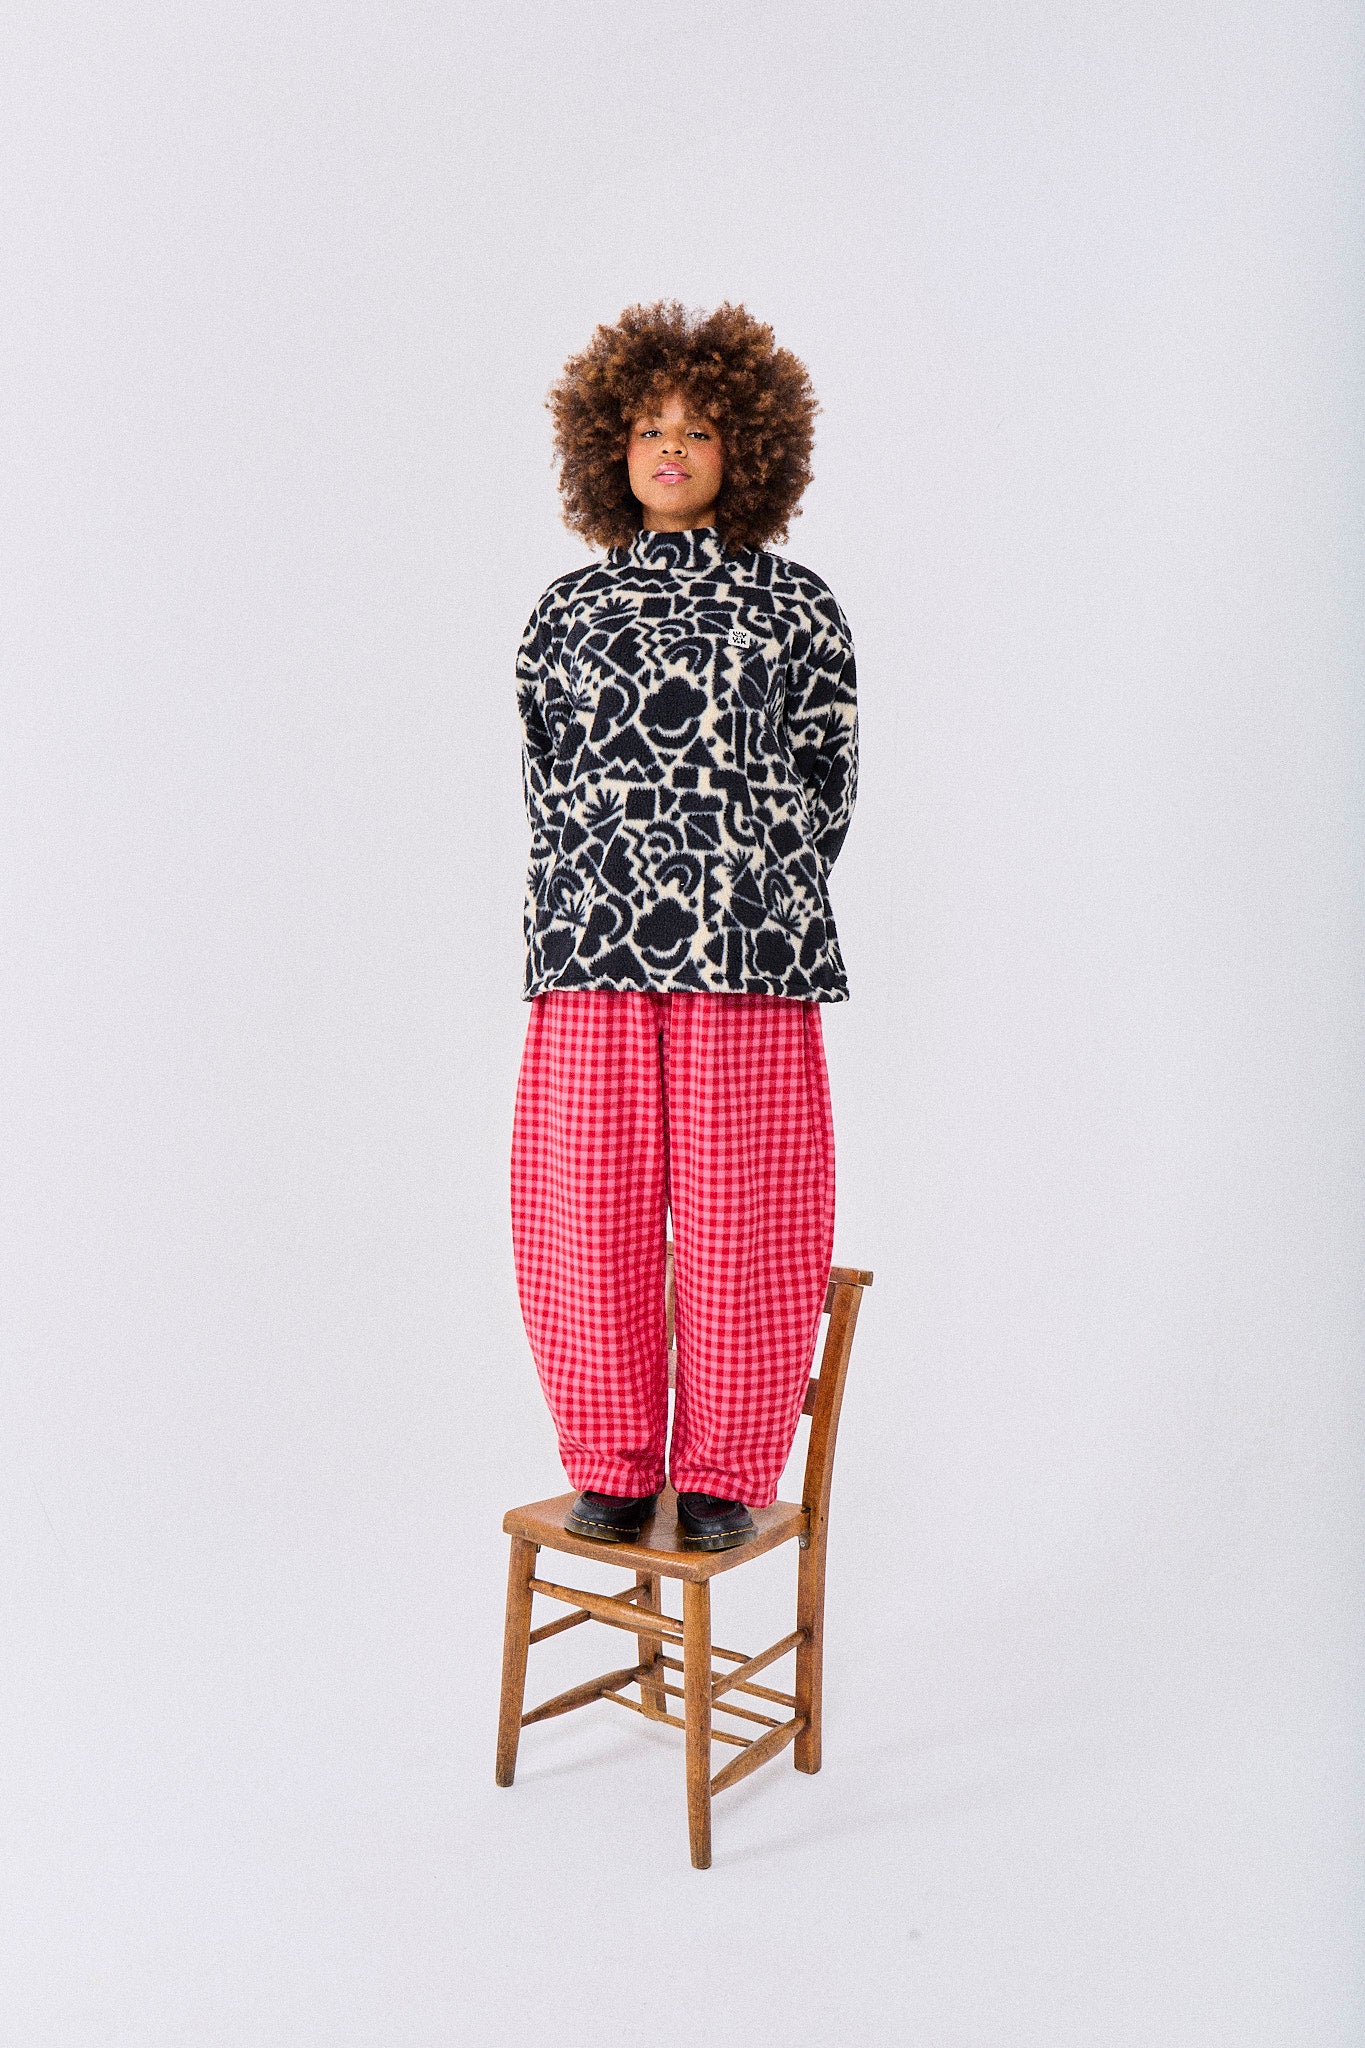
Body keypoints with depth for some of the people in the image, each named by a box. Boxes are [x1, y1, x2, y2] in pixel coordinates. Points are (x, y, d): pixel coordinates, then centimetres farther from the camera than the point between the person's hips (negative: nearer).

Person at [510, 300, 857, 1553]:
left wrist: (753, 898, 6)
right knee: (588, 1217, 2)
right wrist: (595, 911, 7)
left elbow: (828, 790, 9)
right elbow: (544, 788, 15)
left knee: (739, 1220, 0)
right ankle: (615, 1470, 20)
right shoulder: (568, 611, 15)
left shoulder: (795, 607, 9)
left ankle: (726, 1476, 18)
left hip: (748, 955, -2)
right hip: (592, 951, 2)